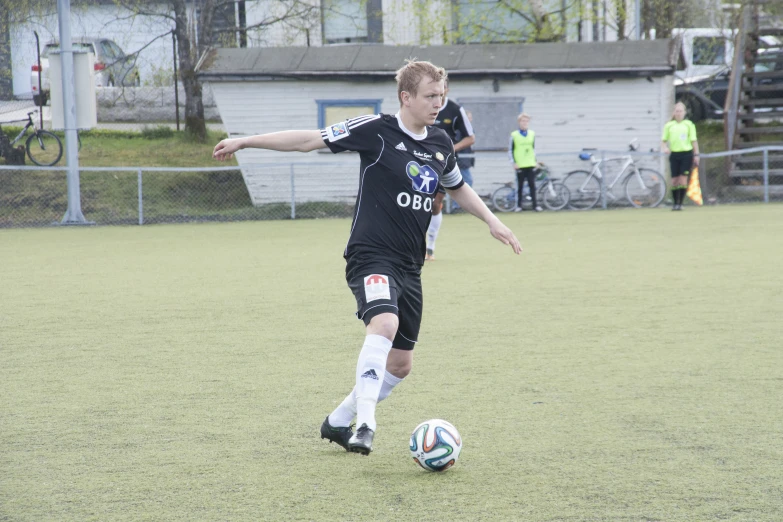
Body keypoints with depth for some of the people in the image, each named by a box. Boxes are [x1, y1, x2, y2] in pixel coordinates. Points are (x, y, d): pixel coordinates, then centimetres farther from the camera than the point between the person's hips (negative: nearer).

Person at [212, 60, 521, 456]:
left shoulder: (440, 143, 10)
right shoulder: (376, 131, -9)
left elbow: (457, 187, 30)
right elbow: (310, 140, -9)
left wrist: (491, 221, 24)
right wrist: (245, 141, -11)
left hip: (409, 265, 7)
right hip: (371, 255, -7)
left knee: (400, 363, 10)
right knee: (385, 322, -35)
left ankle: (338, 422, 29)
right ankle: (365, 426, -37)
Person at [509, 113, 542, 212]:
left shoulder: (532, 134, 9)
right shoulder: (514, 135, -2)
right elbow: (510, 151, 1)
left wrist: (535, 161, 13)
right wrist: (513, 162, -7)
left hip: (531, 164, 2)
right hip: (520, 166, -2)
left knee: (532, 185, 1)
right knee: (520, 186, 2)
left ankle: (535, 205, 2)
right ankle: (519, 205, 7)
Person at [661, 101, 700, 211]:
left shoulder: (689, 124, 5)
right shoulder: (669, 125, 9)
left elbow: (694, 141, 5)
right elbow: (663, 140, 12)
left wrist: (696, 155, 0)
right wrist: (664, 148, -9)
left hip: (686, 154, -2)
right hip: (674, 154, 2)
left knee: (683, 180, -8)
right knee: (674, 180, 0)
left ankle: (680, 203, -4)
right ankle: (675, 203, 11)